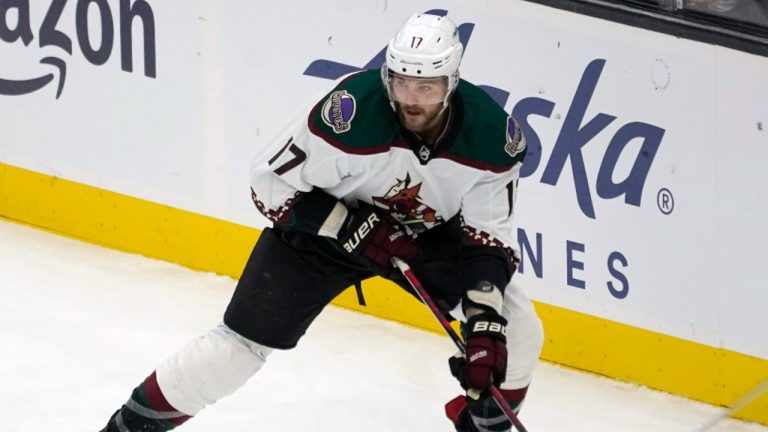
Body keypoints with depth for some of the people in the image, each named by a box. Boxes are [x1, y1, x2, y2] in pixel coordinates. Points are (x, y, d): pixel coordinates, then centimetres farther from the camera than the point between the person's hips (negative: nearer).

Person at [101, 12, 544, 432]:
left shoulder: (492, 136, -25)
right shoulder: (351, 112, -35)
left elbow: (489, 238, -16)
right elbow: (271, 183, -23)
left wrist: (486, 323, -30)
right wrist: (355, 229, -28)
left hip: (429, 234, 3)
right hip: (325, 222, -3)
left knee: (516, 325, -9)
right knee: (244, 341, -9)